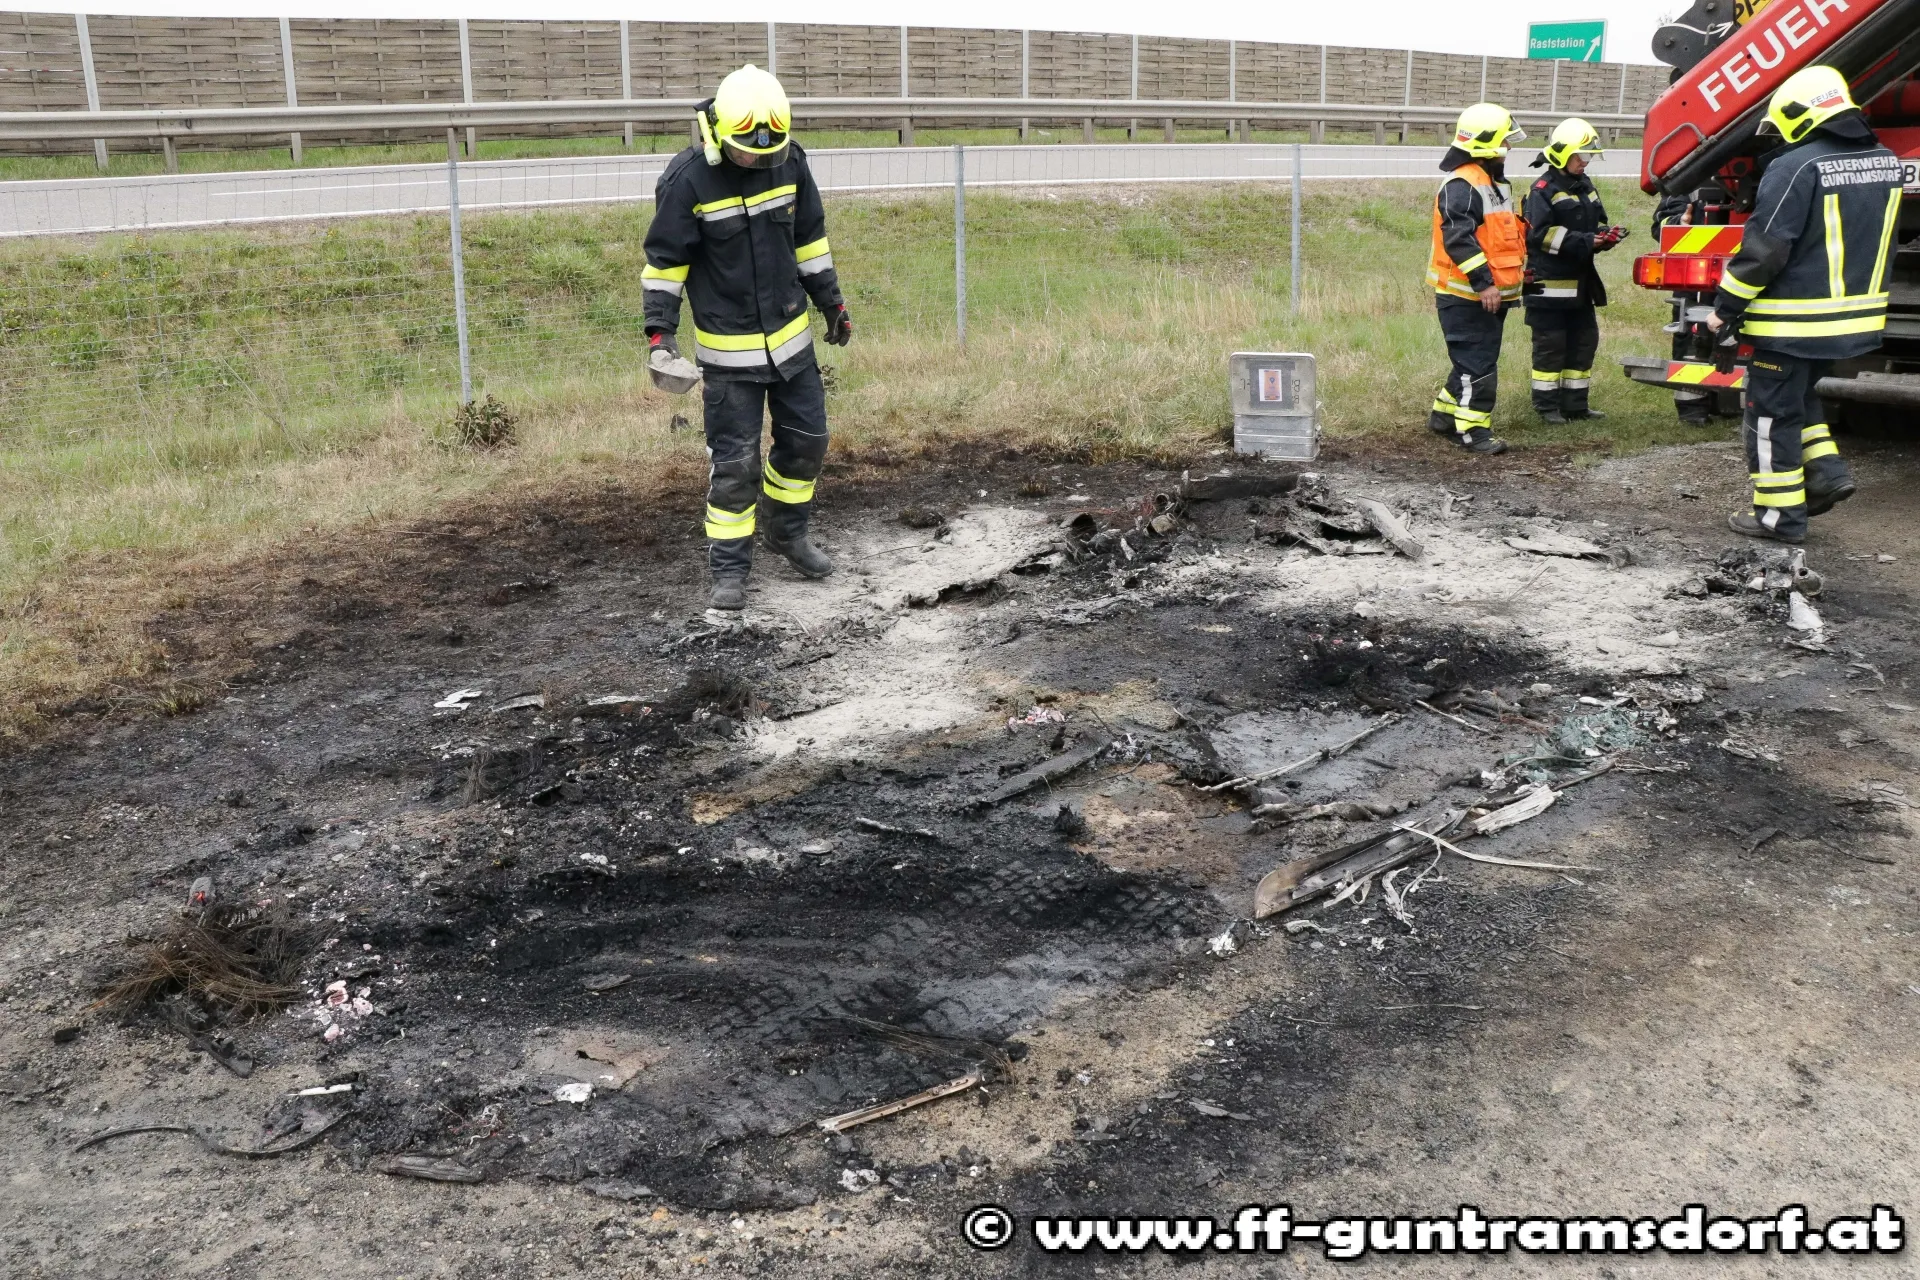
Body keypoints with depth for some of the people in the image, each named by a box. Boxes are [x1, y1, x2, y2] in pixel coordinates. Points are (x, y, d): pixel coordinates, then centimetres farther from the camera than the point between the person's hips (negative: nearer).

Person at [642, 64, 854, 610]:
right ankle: (729, 570, 10)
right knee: (734, 461, -2)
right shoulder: (687, 178, -17)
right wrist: (660, 329, -15)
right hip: (727, 348, -5)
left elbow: (809, 237, 10)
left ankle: (788, 533, 36)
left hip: (791, 334, 5)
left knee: (807, 439, 14)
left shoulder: (789, 161, -4)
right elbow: (665, 258, -9)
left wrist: (831, 301, 15)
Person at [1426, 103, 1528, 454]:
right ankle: (1472, 430, -2)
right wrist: (1483, 282, -28)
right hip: (1466, 296, -10)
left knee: (1476, 360, 16)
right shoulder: (1462, 185, -17)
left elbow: (1505, 234, 28)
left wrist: (1517, 267, 20)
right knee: (1477, 363, -8)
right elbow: (1458, 239, -25)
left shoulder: (1493, 182, 18)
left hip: (1490, 293, 10)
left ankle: (1443, 415, 28)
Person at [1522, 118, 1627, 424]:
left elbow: (1597, 224, 20)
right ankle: (1547, 406, 7)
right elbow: (1541, 235, -20)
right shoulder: (1543, 191, -11)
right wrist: (1586, 241, -23)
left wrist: (1606, 236, -4)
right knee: (1550, 345, -2)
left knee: (1584, 341, 11)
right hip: (1550, 282, -8)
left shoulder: (1586, 187, 14)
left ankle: (1575, 404, 20)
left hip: (1580, 281, 8)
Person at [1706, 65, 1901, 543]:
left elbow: (1764, 249, -19)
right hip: (1853, 318, 8)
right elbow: (1876, 239, 17)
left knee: (1773, 412, 4)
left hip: (1793, 322, -8)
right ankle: (1824, 469, 15)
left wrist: (1726, 307, -11)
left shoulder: (1797, 167, -19)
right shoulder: (1885, 162, 7)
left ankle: (1779, 514, 8)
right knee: (1799, 394, 26)